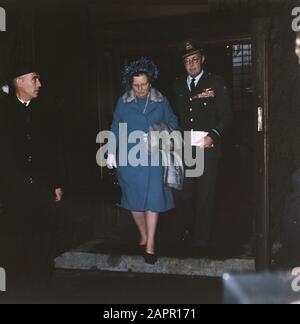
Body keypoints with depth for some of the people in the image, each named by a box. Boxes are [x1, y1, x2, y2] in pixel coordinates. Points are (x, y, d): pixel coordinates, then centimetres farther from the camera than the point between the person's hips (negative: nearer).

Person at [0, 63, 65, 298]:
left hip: (42, 187, 2)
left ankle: (38, 282, 21)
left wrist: (58, 183, 6)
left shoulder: (49, 108, 6)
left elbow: (56, 148, 7)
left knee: (41, 238, 6)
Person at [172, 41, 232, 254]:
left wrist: (213, 136, -15)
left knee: (205, 194, 0)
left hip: (208, 147, -3)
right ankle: (186, 232, 23)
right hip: (184, 148, 4)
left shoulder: (216, 83, 1)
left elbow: (225, 115, -2)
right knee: (185, 193, 6)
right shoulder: (178, 86, 14)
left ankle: (202, 239, 11)